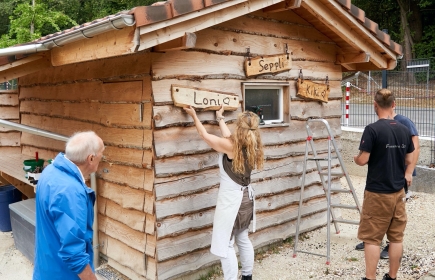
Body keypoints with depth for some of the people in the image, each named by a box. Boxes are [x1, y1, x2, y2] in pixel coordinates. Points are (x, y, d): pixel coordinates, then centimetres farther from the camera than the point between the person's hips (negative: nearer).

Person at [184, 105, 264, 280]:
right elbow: (229, 137, 15)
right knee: (243, 239, 23)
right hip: (245, 197, 8)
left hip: (231, 199, -8)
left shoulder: (231, 146, -21)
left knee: (225, 245, 1)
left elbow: (204, 135, -8)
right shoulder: (252, 147, -1)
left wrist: (194, 115, 6)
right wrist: (220, 118, 27)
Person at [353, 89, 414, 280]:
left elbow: (363, 160, -16)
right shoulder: (405, 130, 3)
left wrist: (355, 158, 6)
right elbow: (409, 160, 11)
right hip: (398, 191, 6)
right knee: (396, 237, 13)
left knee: (372, 238, 3)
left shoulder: (372, 129, -16)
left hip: (377, 192, -6)